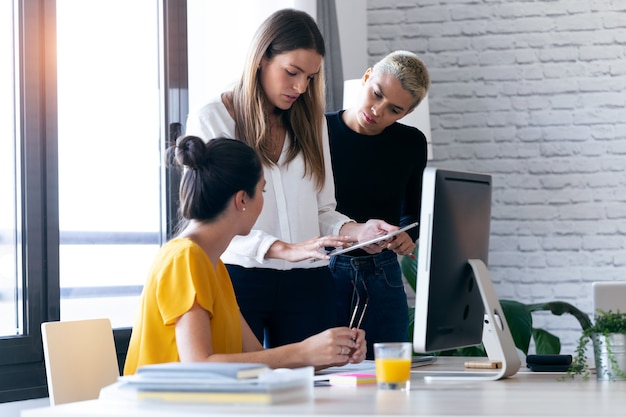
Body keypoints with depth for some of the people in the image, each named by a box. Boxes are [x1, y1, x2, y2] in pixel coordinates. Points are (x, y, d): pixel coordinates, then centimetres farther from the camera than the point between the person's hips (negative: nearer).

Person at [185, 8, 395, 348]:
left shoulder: (311, 122, 15)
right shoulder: (209, 120, -1)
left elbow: (323, 212, 14)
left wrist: (357, 231, -8)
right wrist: (286, 250, -21)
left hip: (307, 283, 4)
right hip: (238, 279, -4)